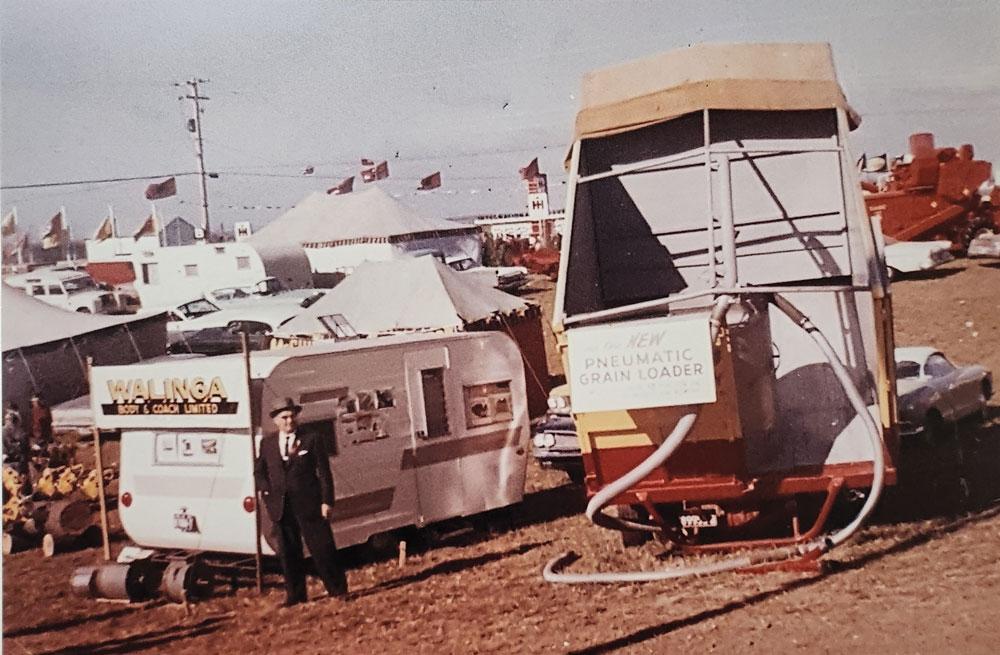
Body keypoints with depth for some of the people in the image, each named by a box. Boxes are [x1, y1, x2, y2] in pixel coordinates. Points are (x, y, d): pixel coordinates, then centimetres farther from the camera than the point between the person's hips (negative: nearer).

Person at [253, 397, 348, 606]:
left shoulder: (312, 440, -1)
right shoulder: (267, 443, 10)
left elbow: (324, 473, -2)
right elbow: (259, 470, 23)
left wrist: (327, 501, -9)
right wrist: (264, 489, 4)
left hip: (308, 504, -3)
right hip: (280, 507, 4)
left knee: (322, 548, -1)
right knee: (288, 553, 8)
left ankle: (337, 589, 9)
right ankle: (295, 594, 18)